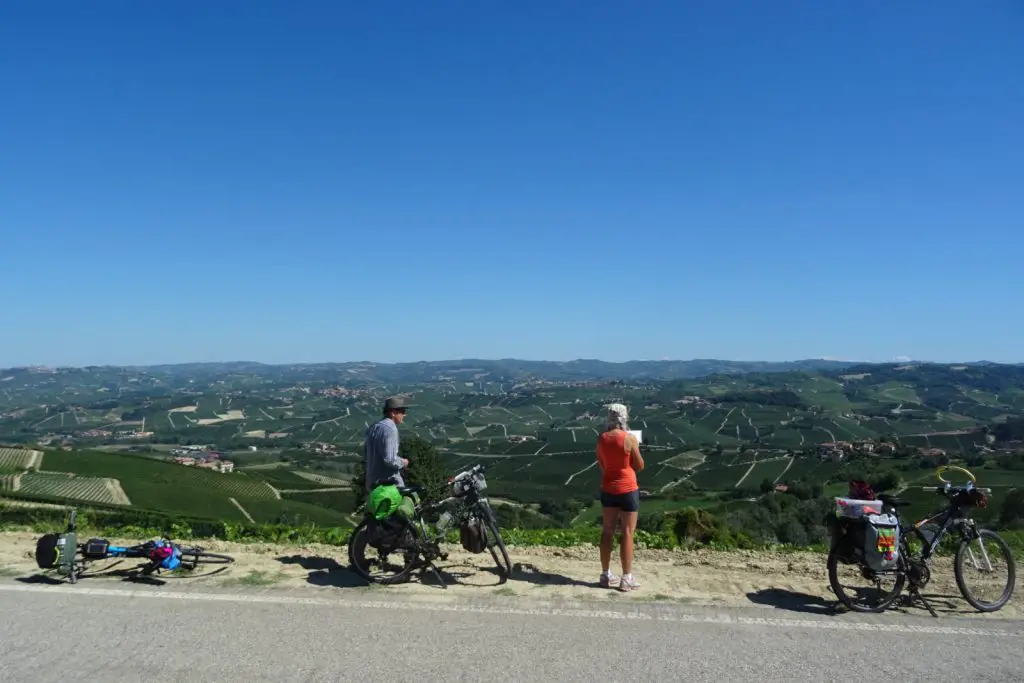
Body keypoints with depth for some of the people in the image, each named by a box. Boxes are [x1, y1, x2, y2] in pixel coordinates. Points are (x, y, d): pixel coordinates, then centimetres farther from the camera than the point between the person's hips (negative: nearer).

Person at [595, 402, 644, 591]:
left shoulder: (602, 438, -1)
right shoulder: (629, 438, -15)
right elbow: (640, 466, -7)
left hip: (608, 489, 5)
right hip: (628, 489, -5)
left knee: (607, 532, 13)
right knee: (627, 533, 3)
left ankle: (606, 575, 21)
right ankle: (627, 579, 7)